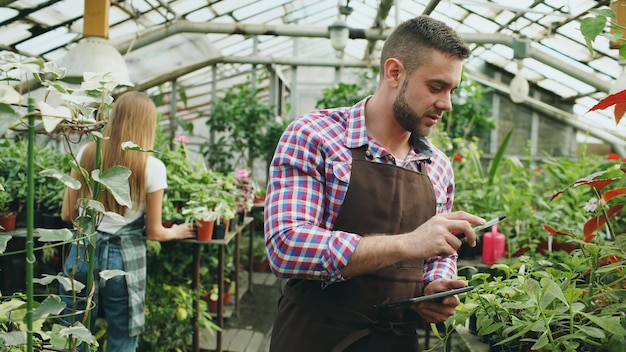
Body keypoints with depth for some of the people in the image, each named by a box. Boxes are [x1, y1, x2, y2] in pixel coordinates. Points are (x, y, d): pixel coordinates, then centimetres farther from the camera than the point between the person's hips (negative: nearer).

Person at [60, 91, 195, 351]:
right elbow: (154, 232, -4)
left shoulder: (86, 154, -2)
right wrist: (176, 232, 17)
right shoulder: (152, 167, -11)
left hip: (83, 252, 3)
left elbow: (67, 214, 5)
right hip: (124, 259, -3)